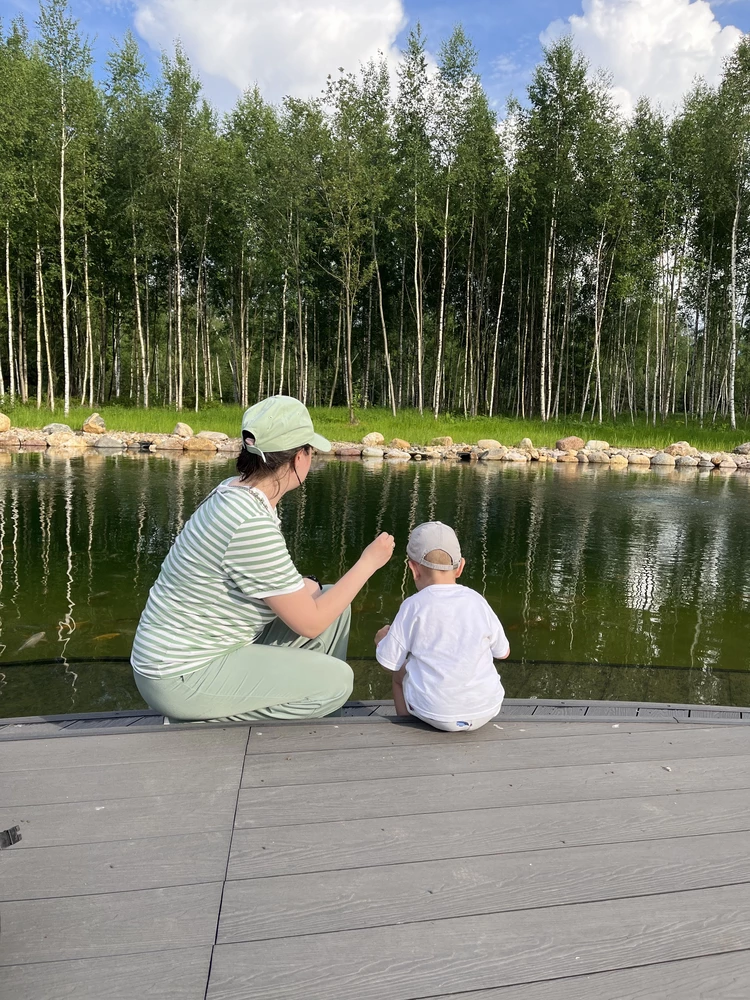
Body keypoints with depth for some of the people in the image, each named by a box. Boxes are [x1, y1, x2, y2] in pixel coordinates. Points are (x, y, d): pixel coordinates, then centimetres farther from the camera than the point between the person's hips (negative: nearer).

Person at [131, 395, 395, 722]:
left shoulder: (235, 490, -2)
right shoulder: (252, 525, -29)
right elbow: (309, 623, -20)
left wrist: (306, 588, 0)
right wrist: (368, 562, -12)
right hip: (182, 676, -9)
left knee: (333, 604, 8)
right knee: (337, 681, -10)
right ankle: (200, 722, -2)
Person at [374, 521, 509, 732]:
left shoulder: (414, 606, -10)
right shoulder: (477, 601, -1)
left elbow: (390, 661, -6)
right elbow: (503, 652, 9)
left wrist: (382, 639, 16)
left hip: (436, 713, -2)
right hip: (486, 710, 3)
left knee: (400, 673, 27)